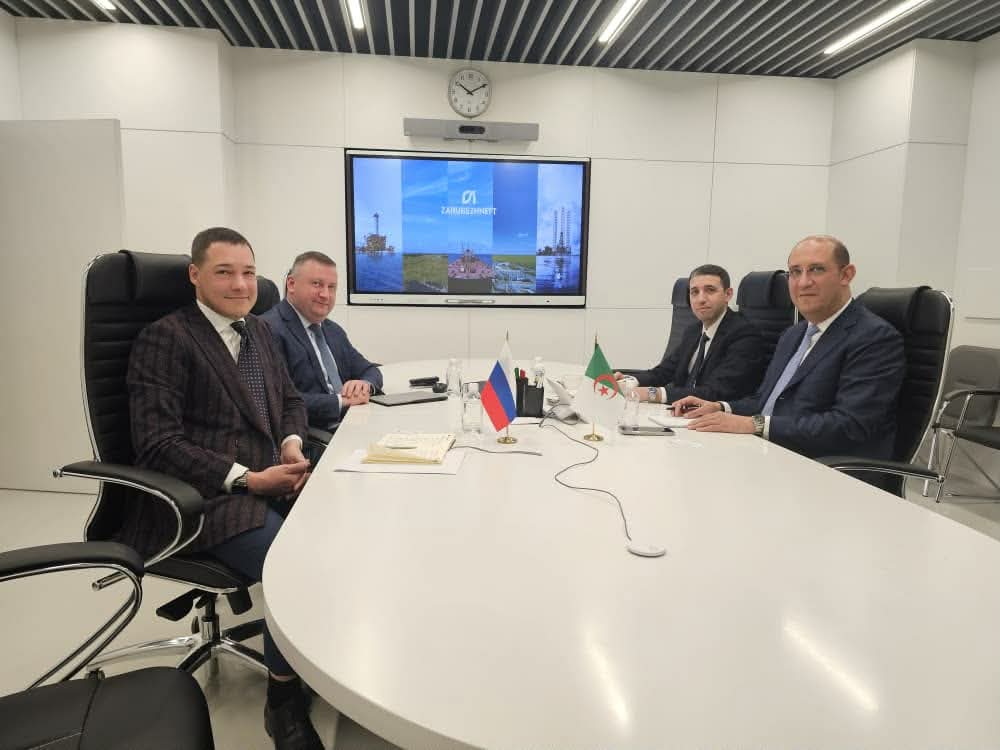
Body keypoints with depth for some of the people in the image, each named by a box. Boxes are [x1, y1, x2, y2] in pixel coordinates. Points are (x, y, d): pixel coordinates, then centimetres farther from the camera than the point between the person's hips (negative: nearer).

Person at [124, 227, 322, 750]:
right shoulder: (164, 339, -6)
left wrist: (292, 444, -1)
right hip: (206, 496, -6)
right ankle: (284, 700, -3)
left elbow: (289, 400, 22)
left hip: (272, 482, 7)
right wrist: (247, 478, -20)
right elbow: (156, 445, -13)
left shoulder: (260, 332, 16)